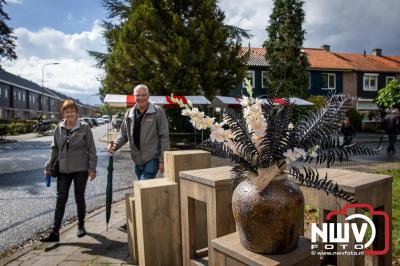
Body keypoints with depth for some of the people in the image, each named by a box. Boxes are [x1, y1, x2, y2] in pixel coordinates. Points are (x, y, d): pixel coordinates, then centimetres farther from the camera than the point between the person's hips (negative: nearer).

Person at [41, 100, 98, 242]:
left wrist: (92, 168, -10)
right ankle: (55, 232, 10)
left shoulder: (84, 128, -7)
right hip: (63, 170, 3)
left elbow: (91, 149, -6)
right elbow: (55, 149, 12)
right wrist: (48, 166, 10)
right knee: (61, 199, 4)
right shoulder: (58, 129, 3)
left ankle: (81, 226, 29)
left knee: (79, 198, 10)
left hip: (80, 169, -3)